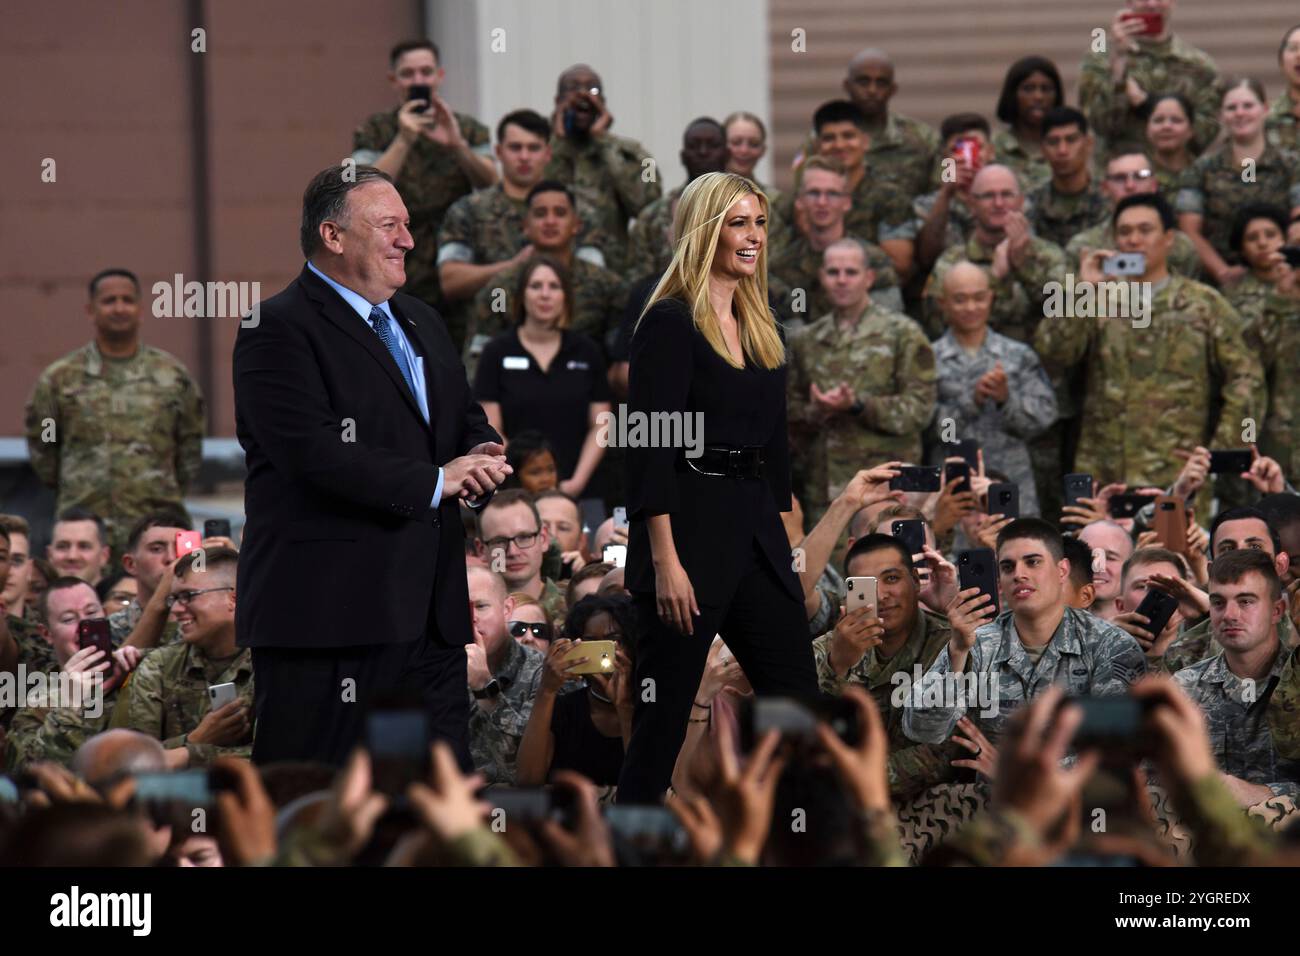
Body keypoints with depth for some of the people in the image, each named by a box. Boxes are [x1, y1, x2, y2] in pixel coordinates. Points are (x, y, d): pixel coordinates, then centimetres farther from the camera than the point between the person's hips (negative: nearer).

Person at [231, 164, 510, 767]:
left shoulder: (419, 321, 21)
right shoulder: (280, 330, -9)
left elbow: (469, 421, 26)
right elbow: (315, 454, -20)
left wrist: (482, 457, 0)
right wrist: (434, 482, -15)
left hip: (431, 607, 8)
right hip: (327, 614, -8)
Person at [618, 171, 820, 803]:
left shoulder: (759, 328, 15)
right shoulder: (670, 323, -10)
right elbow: (650, 450, -15)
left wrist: (788, 547, 17)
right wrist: (665, 562, -21)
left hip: (756, 537, 8)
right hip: (690, 532, -8)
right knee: (661, 726, -3)